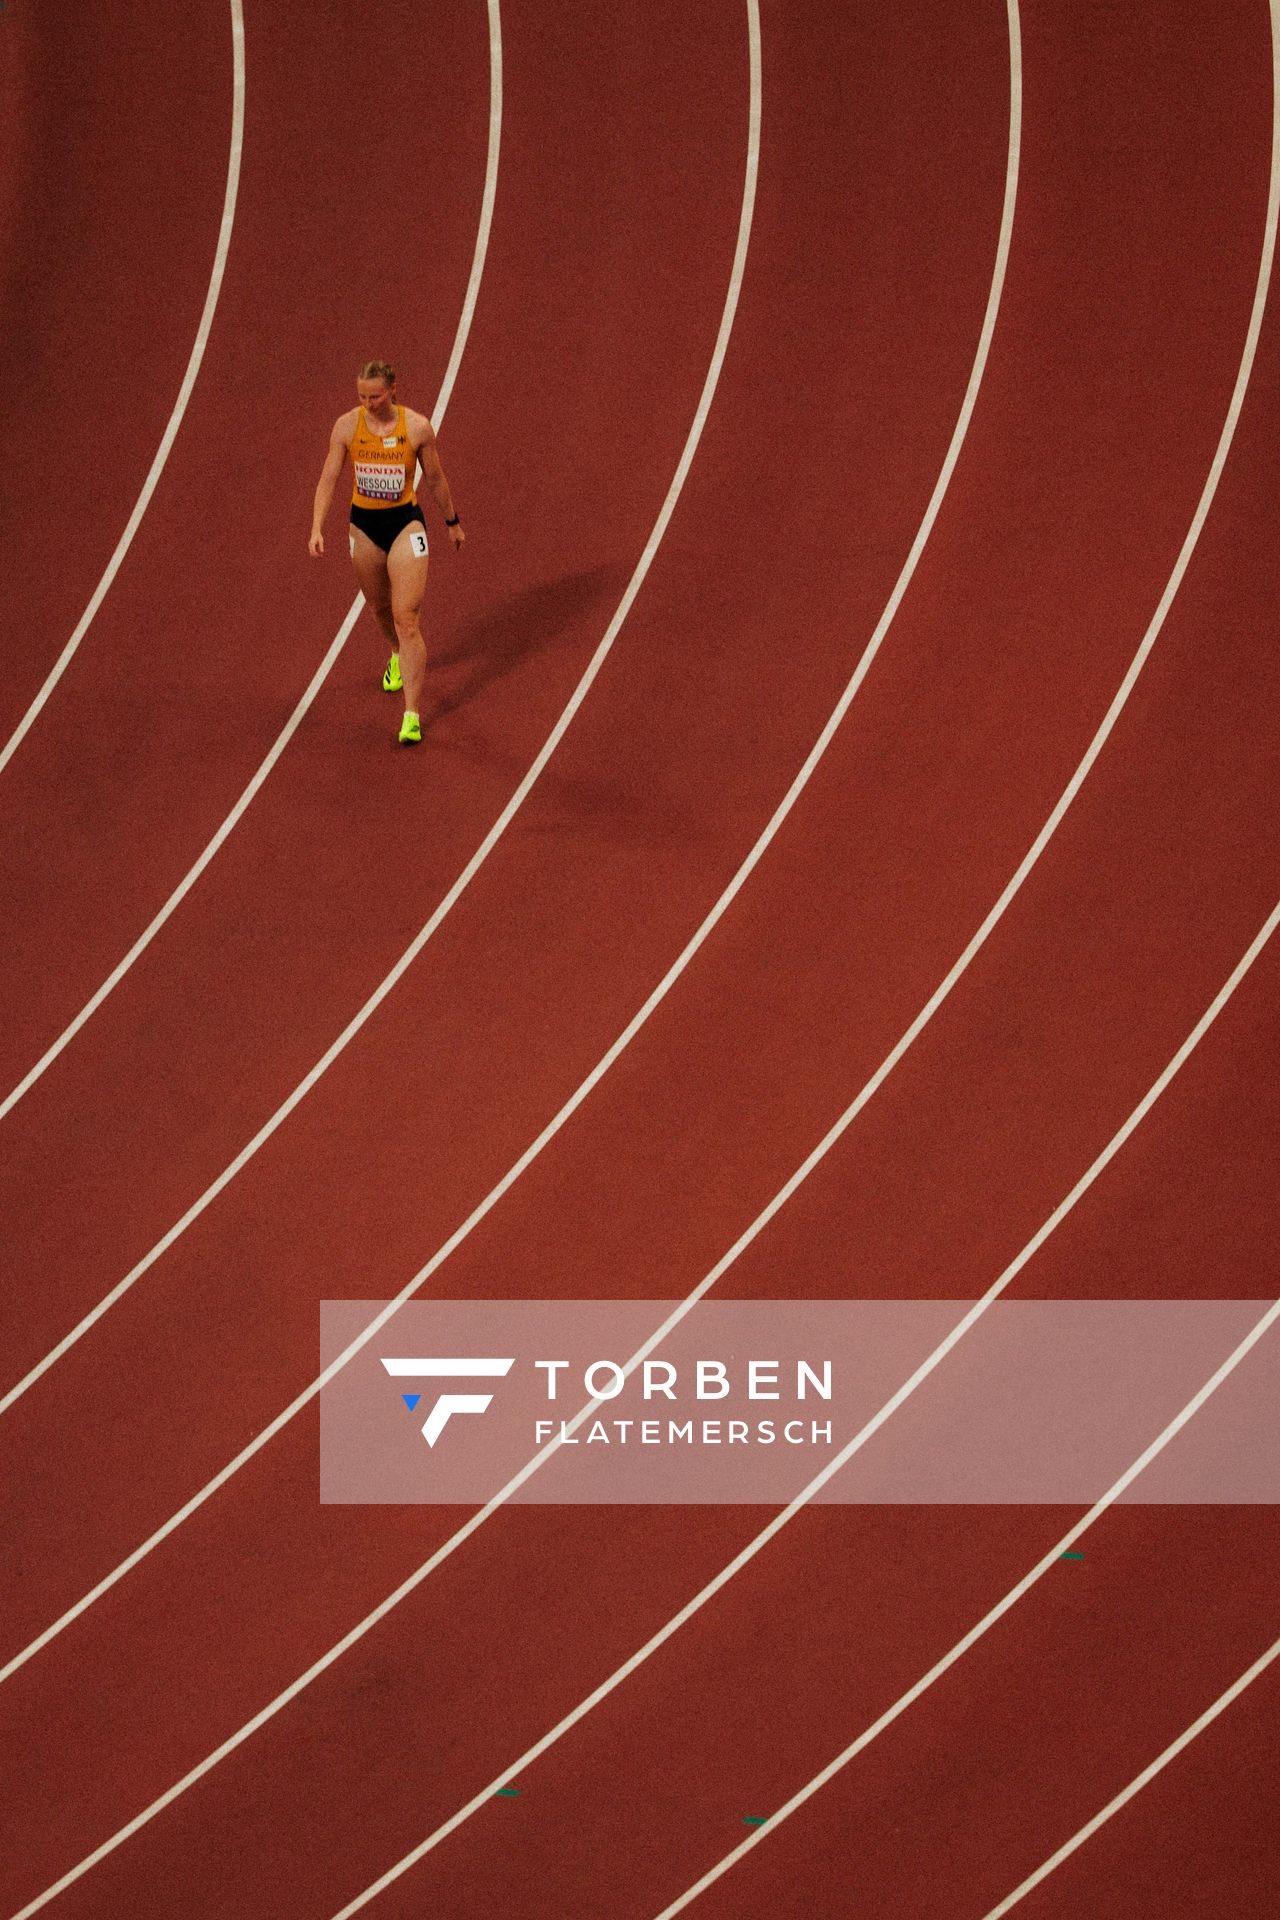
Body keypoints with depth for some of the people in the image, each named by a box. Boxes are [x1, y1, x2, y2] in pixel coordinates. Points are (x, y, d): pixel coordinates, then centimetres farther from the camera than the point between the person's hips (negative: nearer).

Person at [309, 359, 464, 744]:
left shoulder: (417, 427, -11)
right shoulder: (346, 426, -8)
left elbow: (436, 480, 3)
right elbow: (328, 480, -6)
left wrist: (453, 523, 14)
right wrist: (317, 529, -17)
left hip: (406, 524, -3)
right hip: (364, 525, 3)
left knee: (406, 618, -12)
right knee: (380, 608, 22)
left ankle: (413, 715, -11)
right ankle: (398, 656, 57)